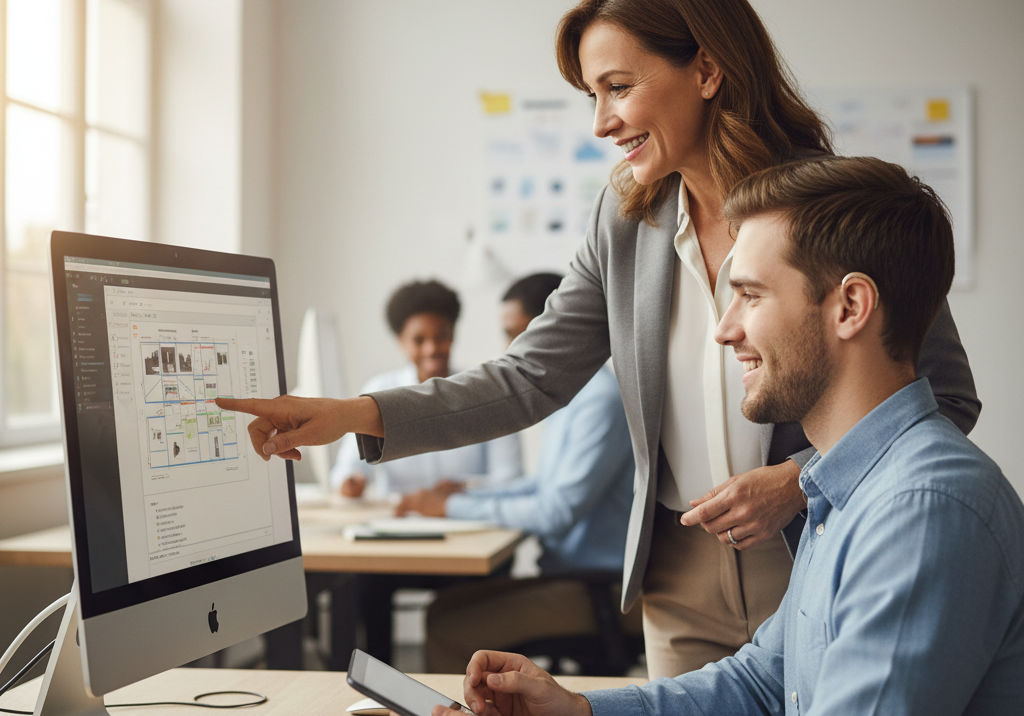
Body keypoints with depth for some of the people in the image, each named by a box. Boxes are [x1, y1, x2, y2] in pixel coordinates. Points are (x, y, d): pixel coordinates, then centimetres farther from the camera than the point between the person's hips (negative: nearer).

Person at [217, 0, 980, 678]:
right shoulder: (626, 221, 1)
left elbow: (948, 400, -6)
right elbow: (531, 378, 1)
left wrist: (798, 481, -18)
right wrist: (354, 415, -11)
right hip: (682, 576, 4)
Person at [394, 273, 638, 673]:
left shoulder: (602, 400, -19)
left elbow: (556, 514, -23)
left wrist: (455, 507, -14)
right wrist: (463, 495, 12)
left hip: (601, 589, -10)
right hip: (570, 574, 10)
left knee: (450, 633, -15)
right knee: (445, 607, 7)